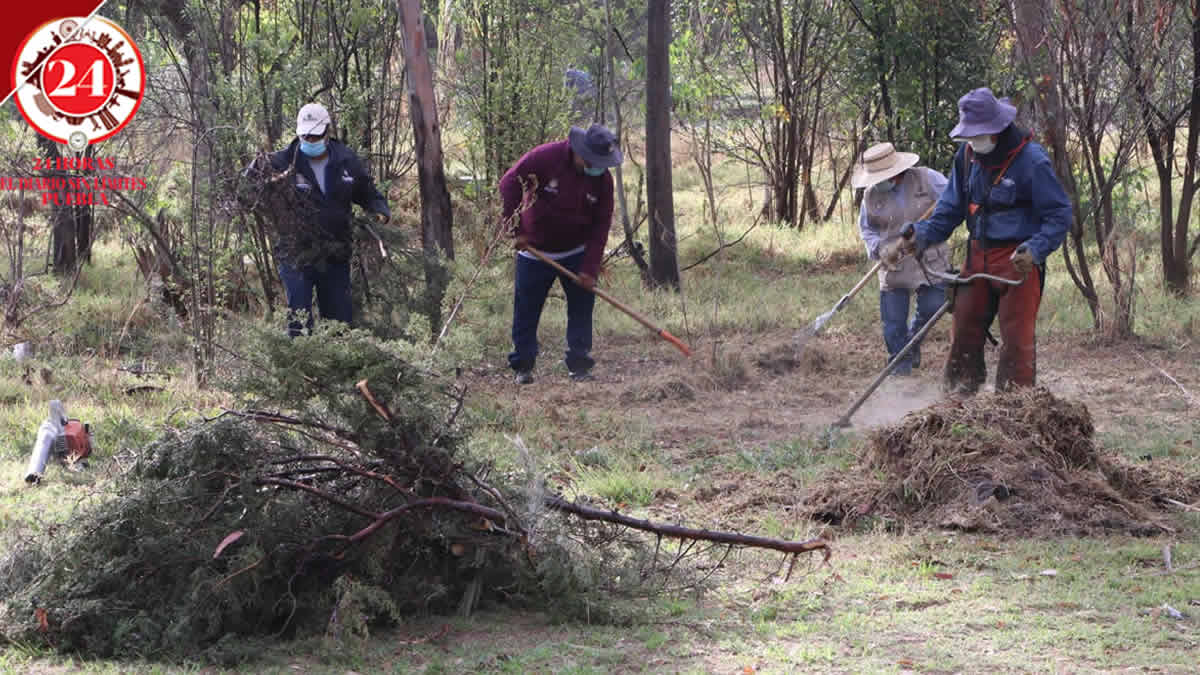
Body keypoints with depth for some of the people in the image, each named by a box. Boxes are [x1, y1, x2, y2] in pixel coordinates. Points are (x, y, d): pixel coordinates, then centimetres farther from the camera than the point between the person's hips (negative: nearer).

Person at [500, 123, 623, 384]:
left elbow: (601, 224, -7)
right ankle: (522, 366, 12)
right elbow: (509, 184, -15)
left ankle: (579, 365, 5)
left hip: (576, 253, 2)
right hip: (535, 251, -2)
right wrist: (516, 229, -17)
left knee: (582, 305, -2)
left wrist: (590, 268, -13)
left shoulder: (602, 177, -10)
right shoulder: (545, 158, -21)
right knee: (526, 309, 2)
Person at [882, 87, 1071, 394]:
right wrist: (918, 236, -3)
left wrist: (1034, 251, -27)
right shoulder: (967, 155, 4)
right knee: (964, 331, 11)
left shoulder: (1031, 159, -16)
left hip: (1018, 262, -7)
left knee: (1016, 338, -6)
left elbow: (1059, 215, -12)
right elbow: (950, 208, 13)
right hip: (978, 256, 7)